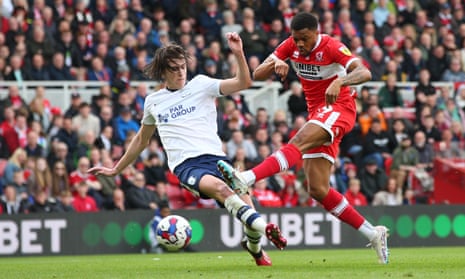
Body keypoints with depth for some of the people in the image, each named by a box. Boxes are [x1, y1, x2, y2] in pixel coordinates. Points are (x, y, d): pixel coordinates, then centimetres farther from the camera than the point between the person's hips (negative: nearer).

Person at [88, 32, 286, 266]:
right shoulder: (153, 102, 19)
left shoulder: (200, 85, 12)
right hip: (185, 165, -1)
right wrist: (116, 170, 38)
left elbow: (243, 82, 1)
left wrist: (238, 54, -15)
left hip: (215, 156, 1)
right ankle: (264, 227, -45)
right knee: (219, 187, -34)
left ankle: (254, 246, 19)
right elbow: (141, 140, 34)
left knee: (244, 202, -14)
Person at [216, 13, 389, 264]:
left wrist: (339, 82, -48)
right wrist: (275, 64, -22)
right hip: (317, 113, 8)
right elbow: (257, 75, 0)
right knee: (318, 190, -1)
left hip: (338, 109, -8)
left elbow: (365, 73, -29)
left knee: (298, 142, -35)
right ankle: (373, 234, 6)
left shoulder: (331, 47, -15)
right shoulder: (291, 46, 2)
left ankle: (246, 179, -55)